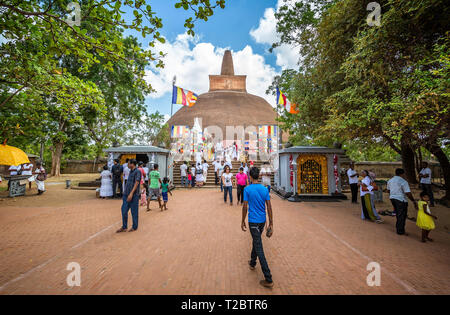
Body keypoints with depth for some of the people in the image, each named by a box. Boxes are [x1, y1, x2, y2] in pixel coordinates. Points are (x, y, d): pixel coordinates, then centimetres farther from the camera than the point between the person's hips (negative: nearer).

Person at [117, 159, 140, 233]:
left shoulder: (138, 171, -12)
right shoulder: (130, 171, 14)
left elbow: (136, 183, -19)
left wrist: (131, 193, -25)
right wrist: (125, 193, 22)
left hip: (134, 195, -8)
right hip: (126, 194, 8)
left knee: (134, 212, 4)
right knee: (124, 210, 9)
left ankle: (134, 227, 19)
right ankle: (124, 227, 21)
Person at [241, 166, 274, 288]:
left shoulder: (247, 189, -13)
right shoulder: (265, 189, -2)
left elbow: (245, 207, -11)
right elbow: (269, 207, -2)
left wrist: (243, 221, 2)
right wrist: (271, 224, 4)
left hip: (253, 221, -5)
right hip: (262, 221, 5)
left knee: (259, 249, 1)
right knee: (256, 241, 26)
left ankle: (268, 280, 5)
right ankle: (252, 263, 46)